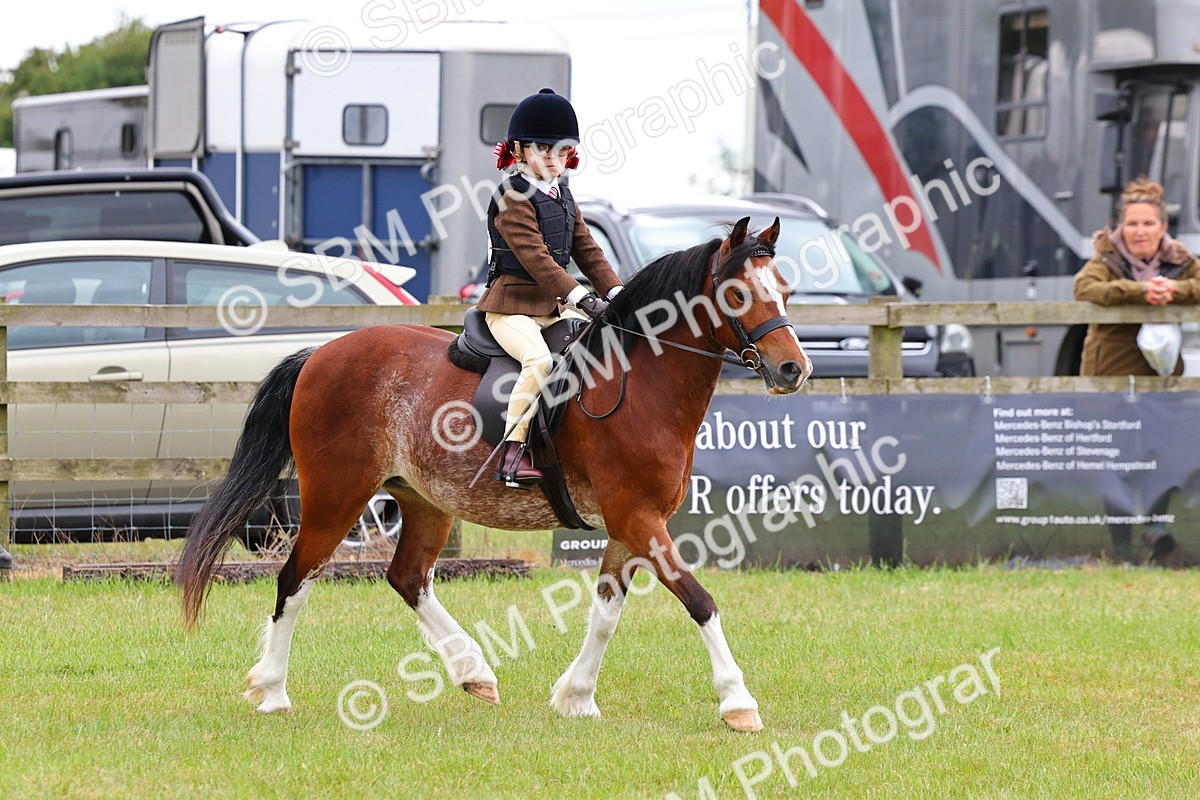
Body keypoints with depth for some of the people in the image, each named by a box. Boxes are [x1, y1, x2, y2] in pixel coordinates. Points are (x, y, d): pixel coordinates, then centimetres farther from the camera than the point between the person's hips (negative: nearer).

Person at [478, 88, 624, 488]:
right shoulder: (512, 197, -12)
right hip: (511, 304, -9)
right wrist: (581, 297, -29)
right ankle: (513, 453, -27)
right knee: (540, 361, -31)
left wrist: (615, 293, -3)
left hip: (554, 306, 9)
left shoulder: (563, 196, 16)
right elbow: (534, 255, -22)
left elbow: (586, 250, 13)